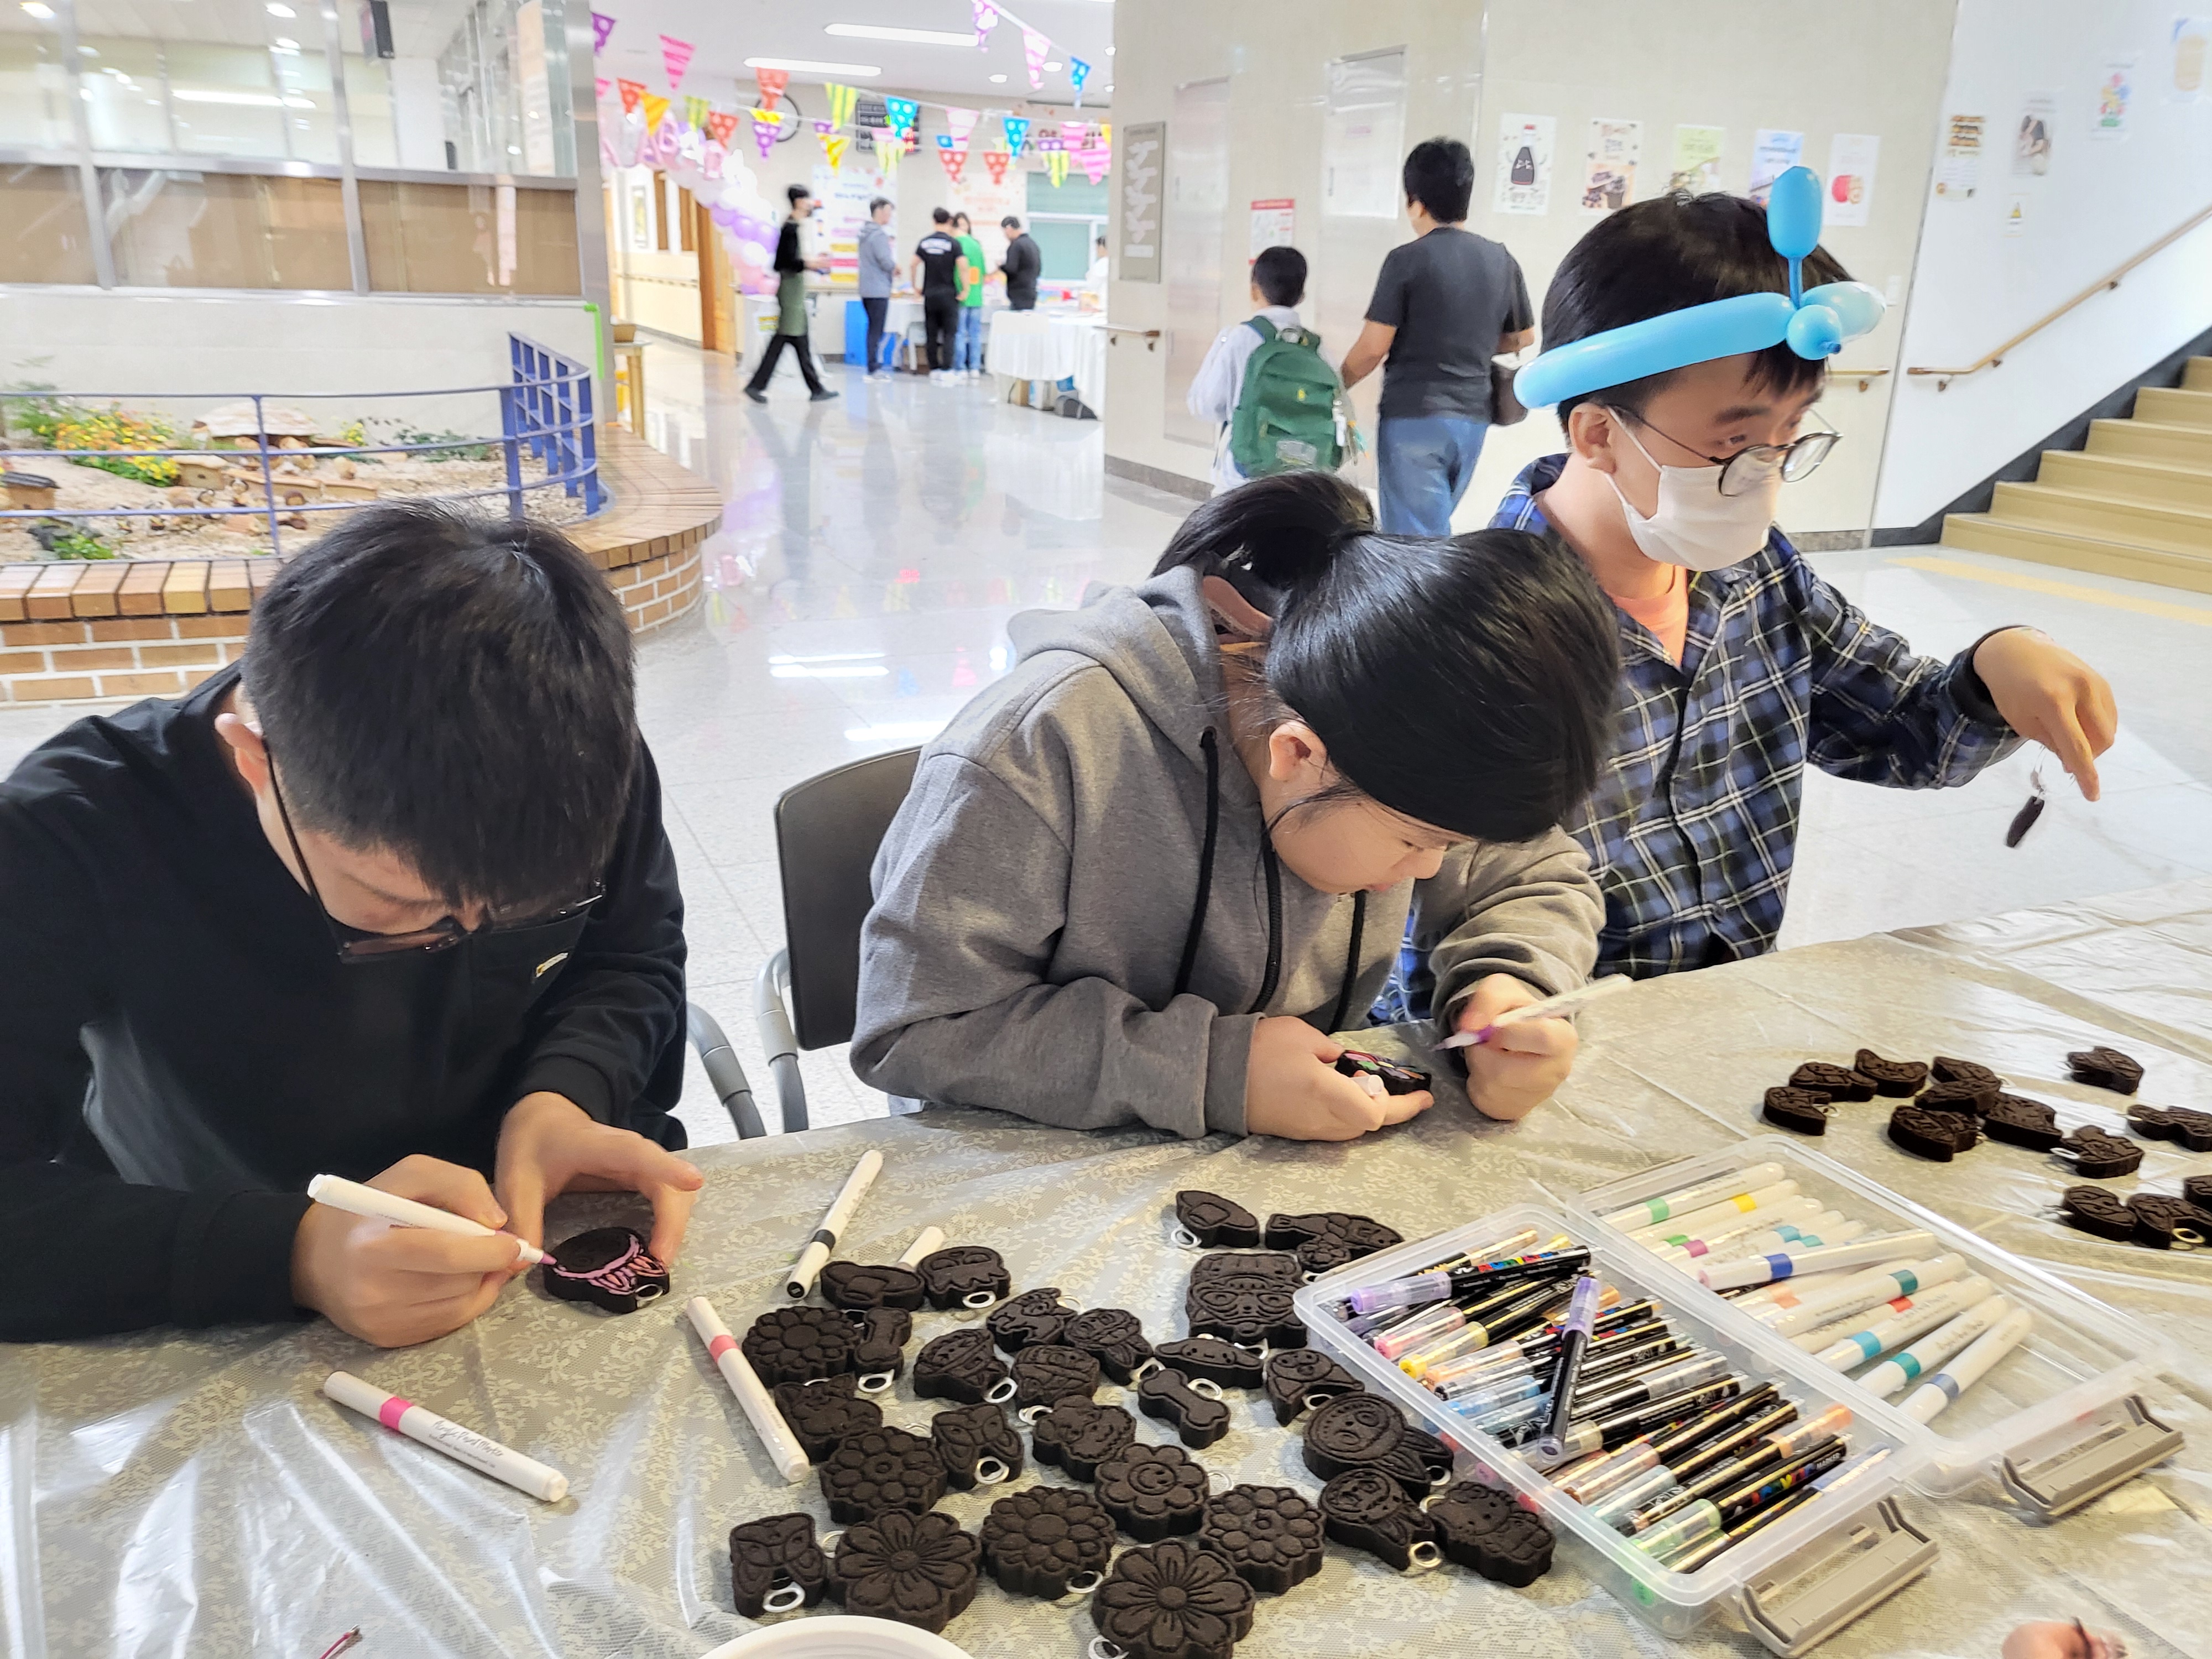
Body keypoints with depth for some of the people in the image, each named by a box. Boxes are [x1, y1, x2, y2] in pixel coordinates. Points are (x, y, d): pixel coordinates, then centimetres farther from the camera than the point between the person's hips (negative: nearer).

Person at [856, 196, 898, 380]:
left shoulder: (865, 233, 13)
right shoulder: (879, 235, -16)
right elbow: (887, 263, -21)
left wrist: (892, 268, 11)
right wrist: (896, 267, 0)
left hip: (866, 289, 9)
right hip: (879, 290, -9)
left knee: (874, 328, 16)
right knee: (876, 330, -4)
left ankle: (875, 366, 21)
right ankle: (874, 370, -2)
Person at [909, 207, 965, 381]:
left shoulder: (924, 243, 4)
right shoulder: (953, 243, -6)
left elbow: (913, 264, 1)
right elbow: (963, 266, -15)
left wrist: (915, 286, 11)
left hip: (930, 295, 3)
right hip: (948, 295, -3)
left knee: (932, 334, 9)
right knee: (949, 334, -1)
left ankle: (934, 370, 11)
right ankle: (946, 370, -8)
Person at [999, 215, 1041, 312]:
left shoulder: (1016, 245, -12)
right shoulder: (1033, 243, 16)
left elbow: (1011, 269, -19)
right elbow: (1038, 270, 22)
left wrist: (1001, 265, 0)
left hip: (1019, 296, -9)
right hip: (1031, 294, 9)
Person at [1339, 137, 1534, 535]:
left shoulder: (1407, 260, -12)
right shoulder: (1502, 260, 4)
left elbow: (1373, 347, -12)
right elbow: (1523, 337, 16)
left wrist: (1336, 386, 5)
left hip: (1413, 417, -6)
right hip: (1473, 417, 6)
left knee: (1414, 537, -1)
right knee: (1435, 525, 22)